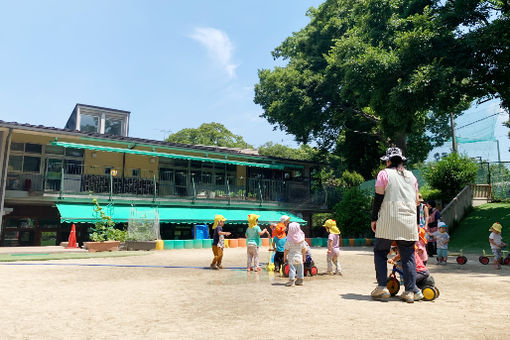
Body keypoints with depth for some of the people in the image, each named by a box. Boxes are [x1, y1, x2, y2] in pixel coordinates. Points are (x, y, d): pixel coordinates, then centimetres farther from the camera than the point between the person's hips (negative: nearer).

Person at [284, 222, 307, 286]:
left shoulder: (289, 240, -13)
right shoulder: (302, 240, -2)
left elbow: (286, 250, -8)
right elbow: (304, 249, 4)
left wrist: (285, 257, 4)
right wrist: (304, 257, 16)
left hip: (292, 258, -3)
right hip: (299, 257, 4)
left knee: (292, 269, -1)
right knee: (300, 269, 13)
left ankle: (291, 280, -6)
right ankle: (300, 280, 22)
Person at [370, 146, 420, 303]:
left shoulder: (384, 174, 1)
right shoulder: (411, 176, 16)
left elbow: (378, 198, -4)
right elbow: (415, 199, 17)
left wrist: (374, 219, 1)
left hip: (388, 221, -4)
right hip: (409, 221, 5)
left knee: (380, 252, 4)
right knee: (408, 256, 7)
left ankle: (382, 287, -4)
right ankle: (410, 291, 6)